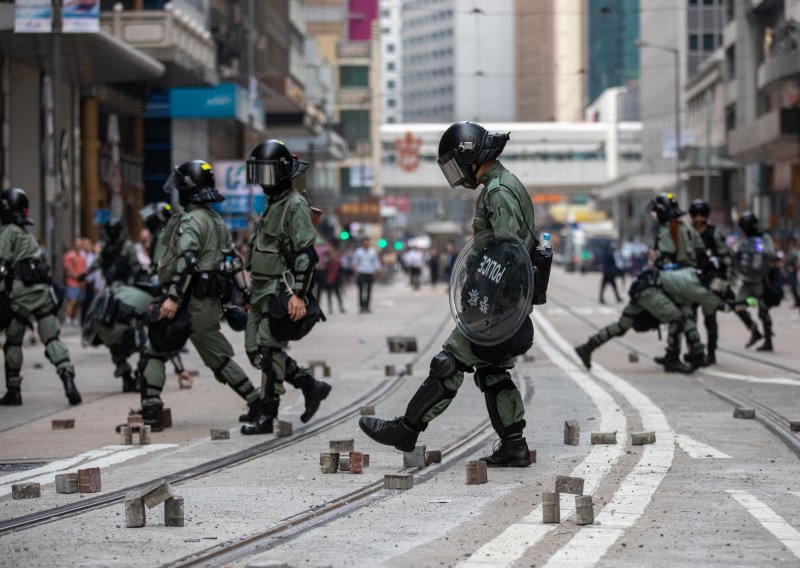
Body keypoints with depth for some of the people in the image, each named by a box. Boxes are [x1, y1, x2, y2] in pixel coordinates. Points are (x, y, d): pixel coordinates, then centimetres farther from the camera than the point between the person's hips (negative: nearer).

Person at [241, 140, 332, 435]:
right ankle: (311, 386, 15)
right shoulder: (272, 204, 17)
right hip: (262, 290, 10)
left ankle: (268, 416, -2)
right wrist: (251, 288, 24)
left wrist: (299, 294, -26)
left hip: (281, 291, -10)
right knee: (255, 349, 6)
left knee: (269, 349, -8)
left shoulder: (295, 206, -12)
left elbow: (306, 254, -19)